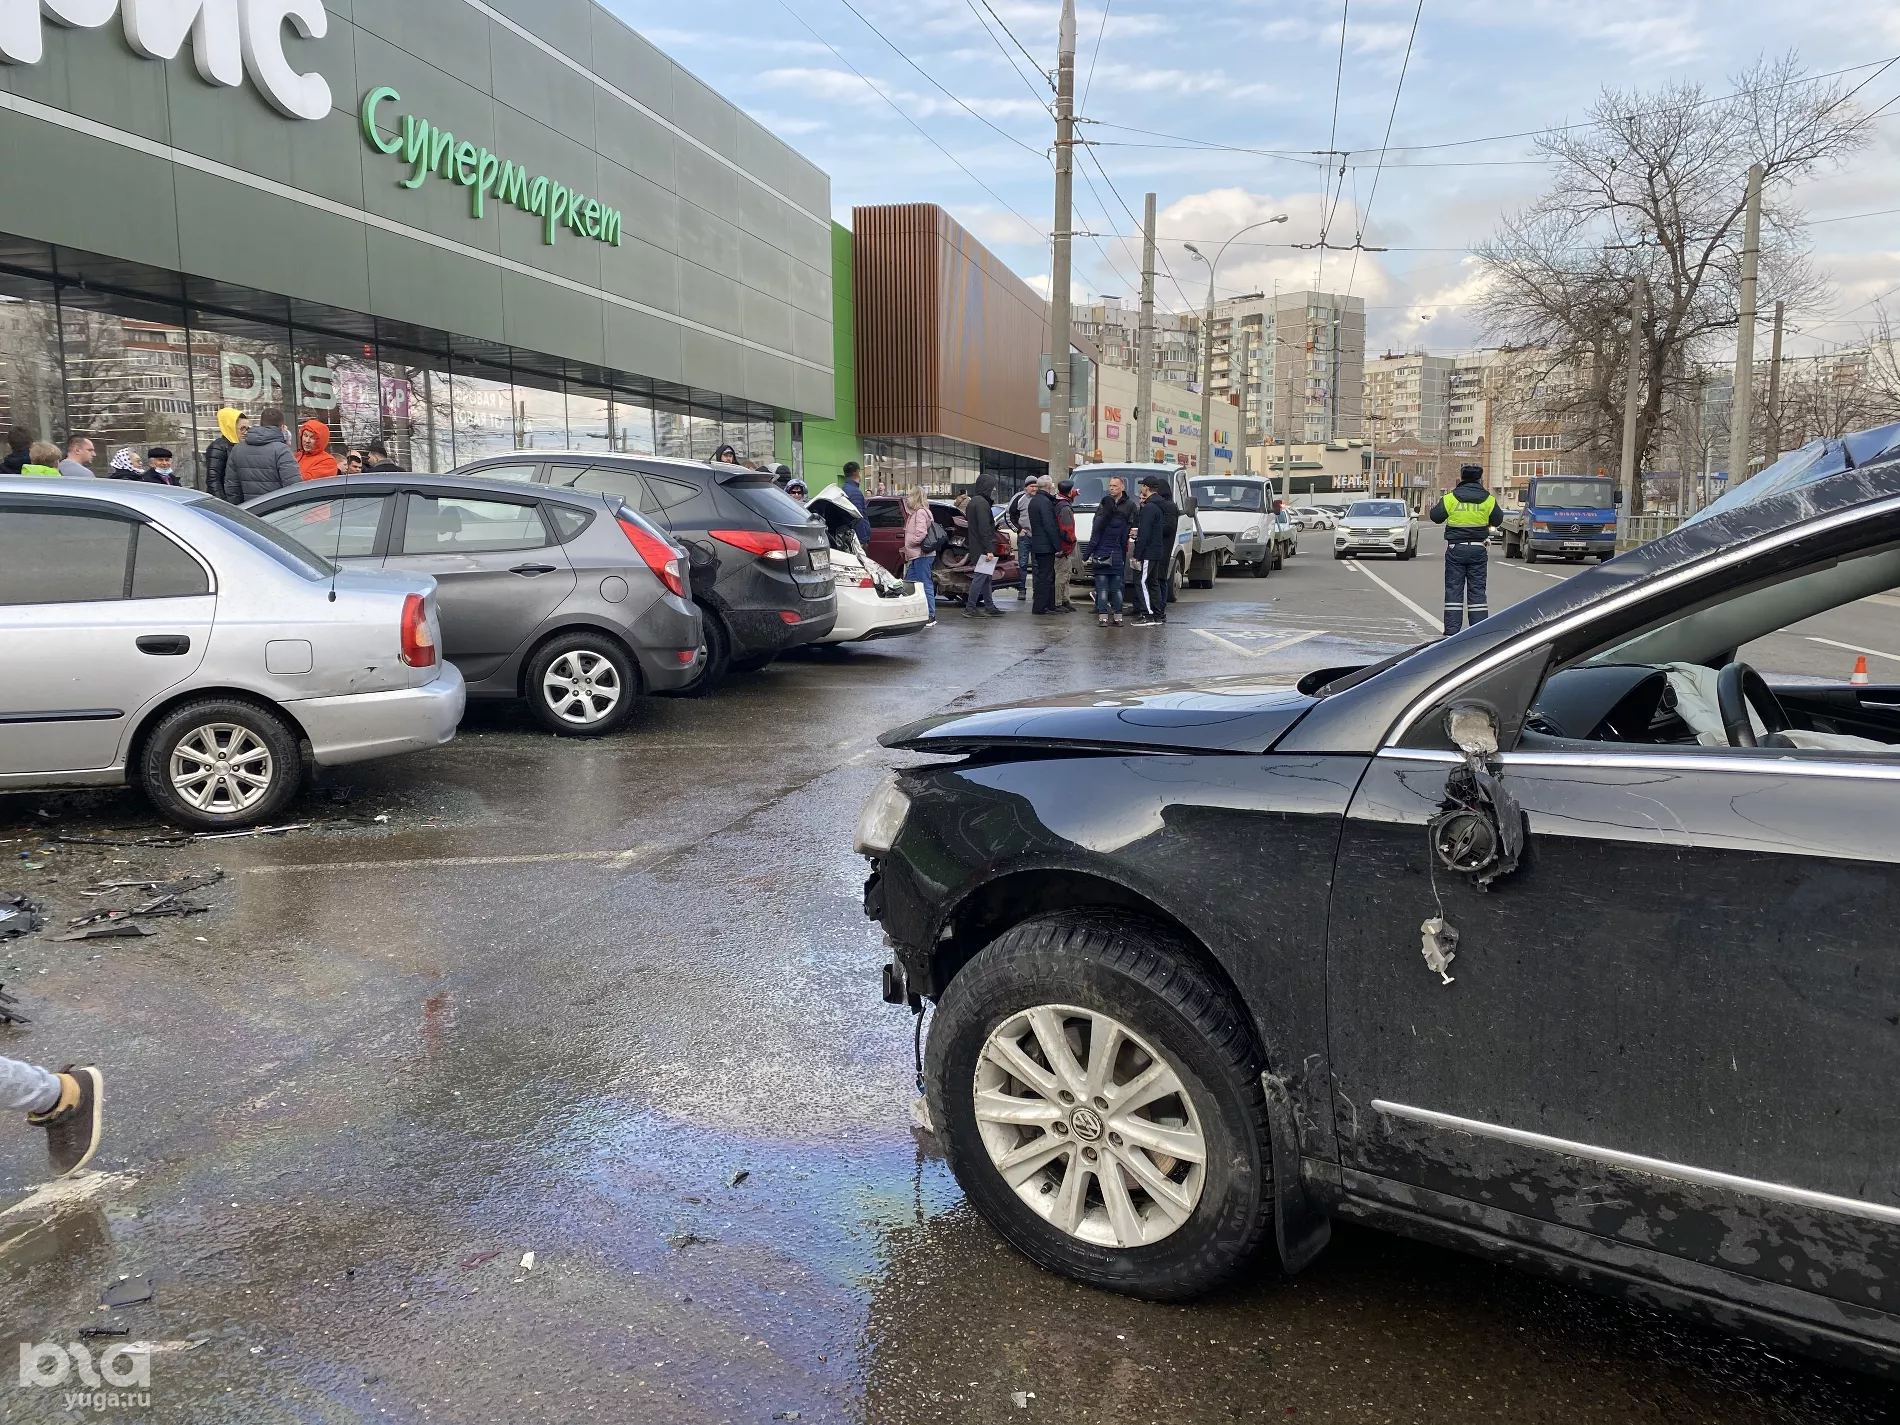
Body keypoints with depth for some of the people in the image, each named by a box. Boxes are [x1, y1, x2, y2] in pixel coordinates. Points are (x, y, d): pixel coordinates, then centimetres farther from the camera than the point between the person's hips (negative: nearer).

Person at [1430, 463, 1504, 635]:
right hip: (1478, 550, 1)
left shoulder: (1450, 498, -5)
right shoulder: (1488, 500, -1)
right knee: (1477, 590, 6)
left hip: (1455, 549, -1)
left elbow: (1436, 517, 2)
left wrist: (1434, 506, 20)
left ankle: (1451, 632, -1)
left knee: (1453, 590, 3)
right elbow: (1498, 519, 10)